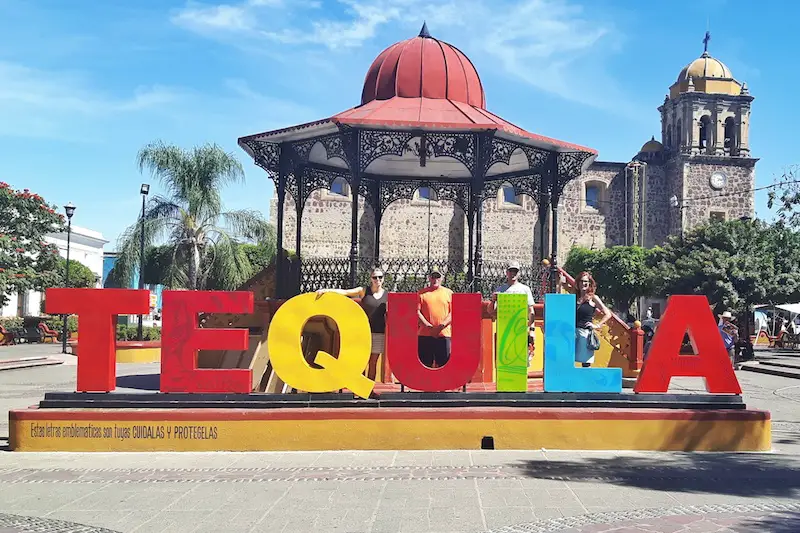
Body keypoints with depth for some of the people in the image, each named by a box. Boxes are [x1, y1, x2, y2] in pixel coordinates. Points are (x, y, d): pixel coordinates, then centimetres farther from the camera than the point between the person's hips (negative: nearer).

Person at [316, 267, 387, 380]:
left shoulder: (387, 295, 5)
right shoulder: (364, 291, 0)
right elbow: (345, 292, -10)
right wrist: (327, 290, -23)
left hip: (379, 333, 1)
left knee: (373, 363, 6)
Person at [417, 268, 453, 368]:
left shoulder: (449, 293, 11)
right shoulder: (421, 293, 9)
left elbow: (453, 312, 5)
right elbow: (417, 312, 1)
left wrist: (442, 325, -10)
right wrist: (429, 326, -10)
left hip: (444, 334, 0)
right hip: (425, 335, 0)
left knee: (443, 364, -1)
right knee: (425, 364, 1)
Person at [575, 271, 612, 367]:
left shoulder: (593, 298, 1)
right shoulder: (575, 297, 12)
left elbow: (608, 314, -1)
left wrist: (597, 325, -6)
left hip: (585, 333, -4)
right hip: (573, 332, 4)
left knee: (586, 363, 1)